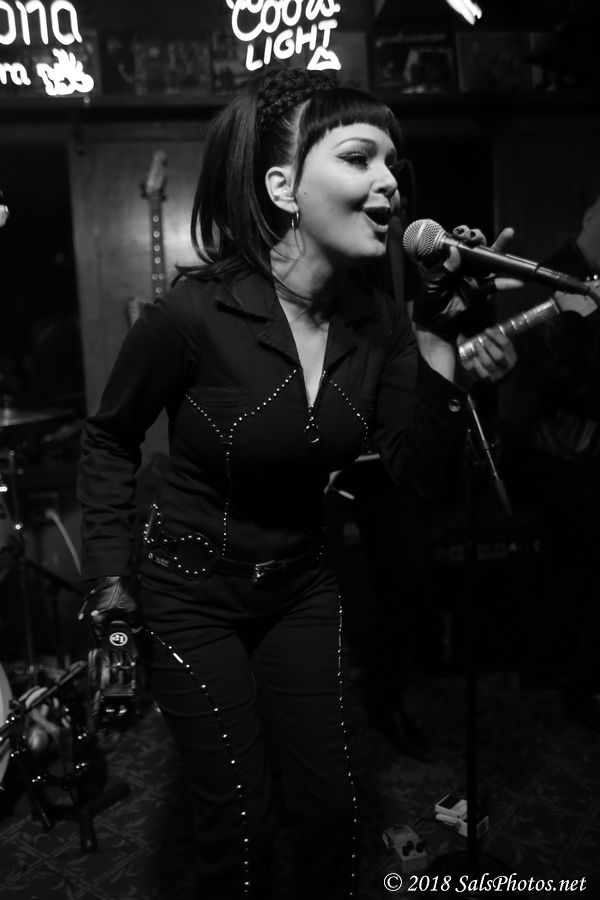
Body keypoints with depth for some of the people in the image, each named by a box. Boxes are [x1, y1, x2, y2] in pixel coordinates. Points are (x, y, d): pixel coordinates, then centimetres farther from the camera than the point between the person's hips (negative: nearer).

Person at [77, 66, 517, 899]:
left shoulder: (376, 320, -9)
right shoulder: (193, 314, -24)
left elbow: (422, 475, -11)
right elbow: (109, 440, -7)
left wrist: (438, 341, -20)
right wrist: (110, 572, -7)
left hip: (301, 582, 5)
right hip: (191, 591, -4)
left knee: (331, 806, 15)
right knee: (240, 822, 8)